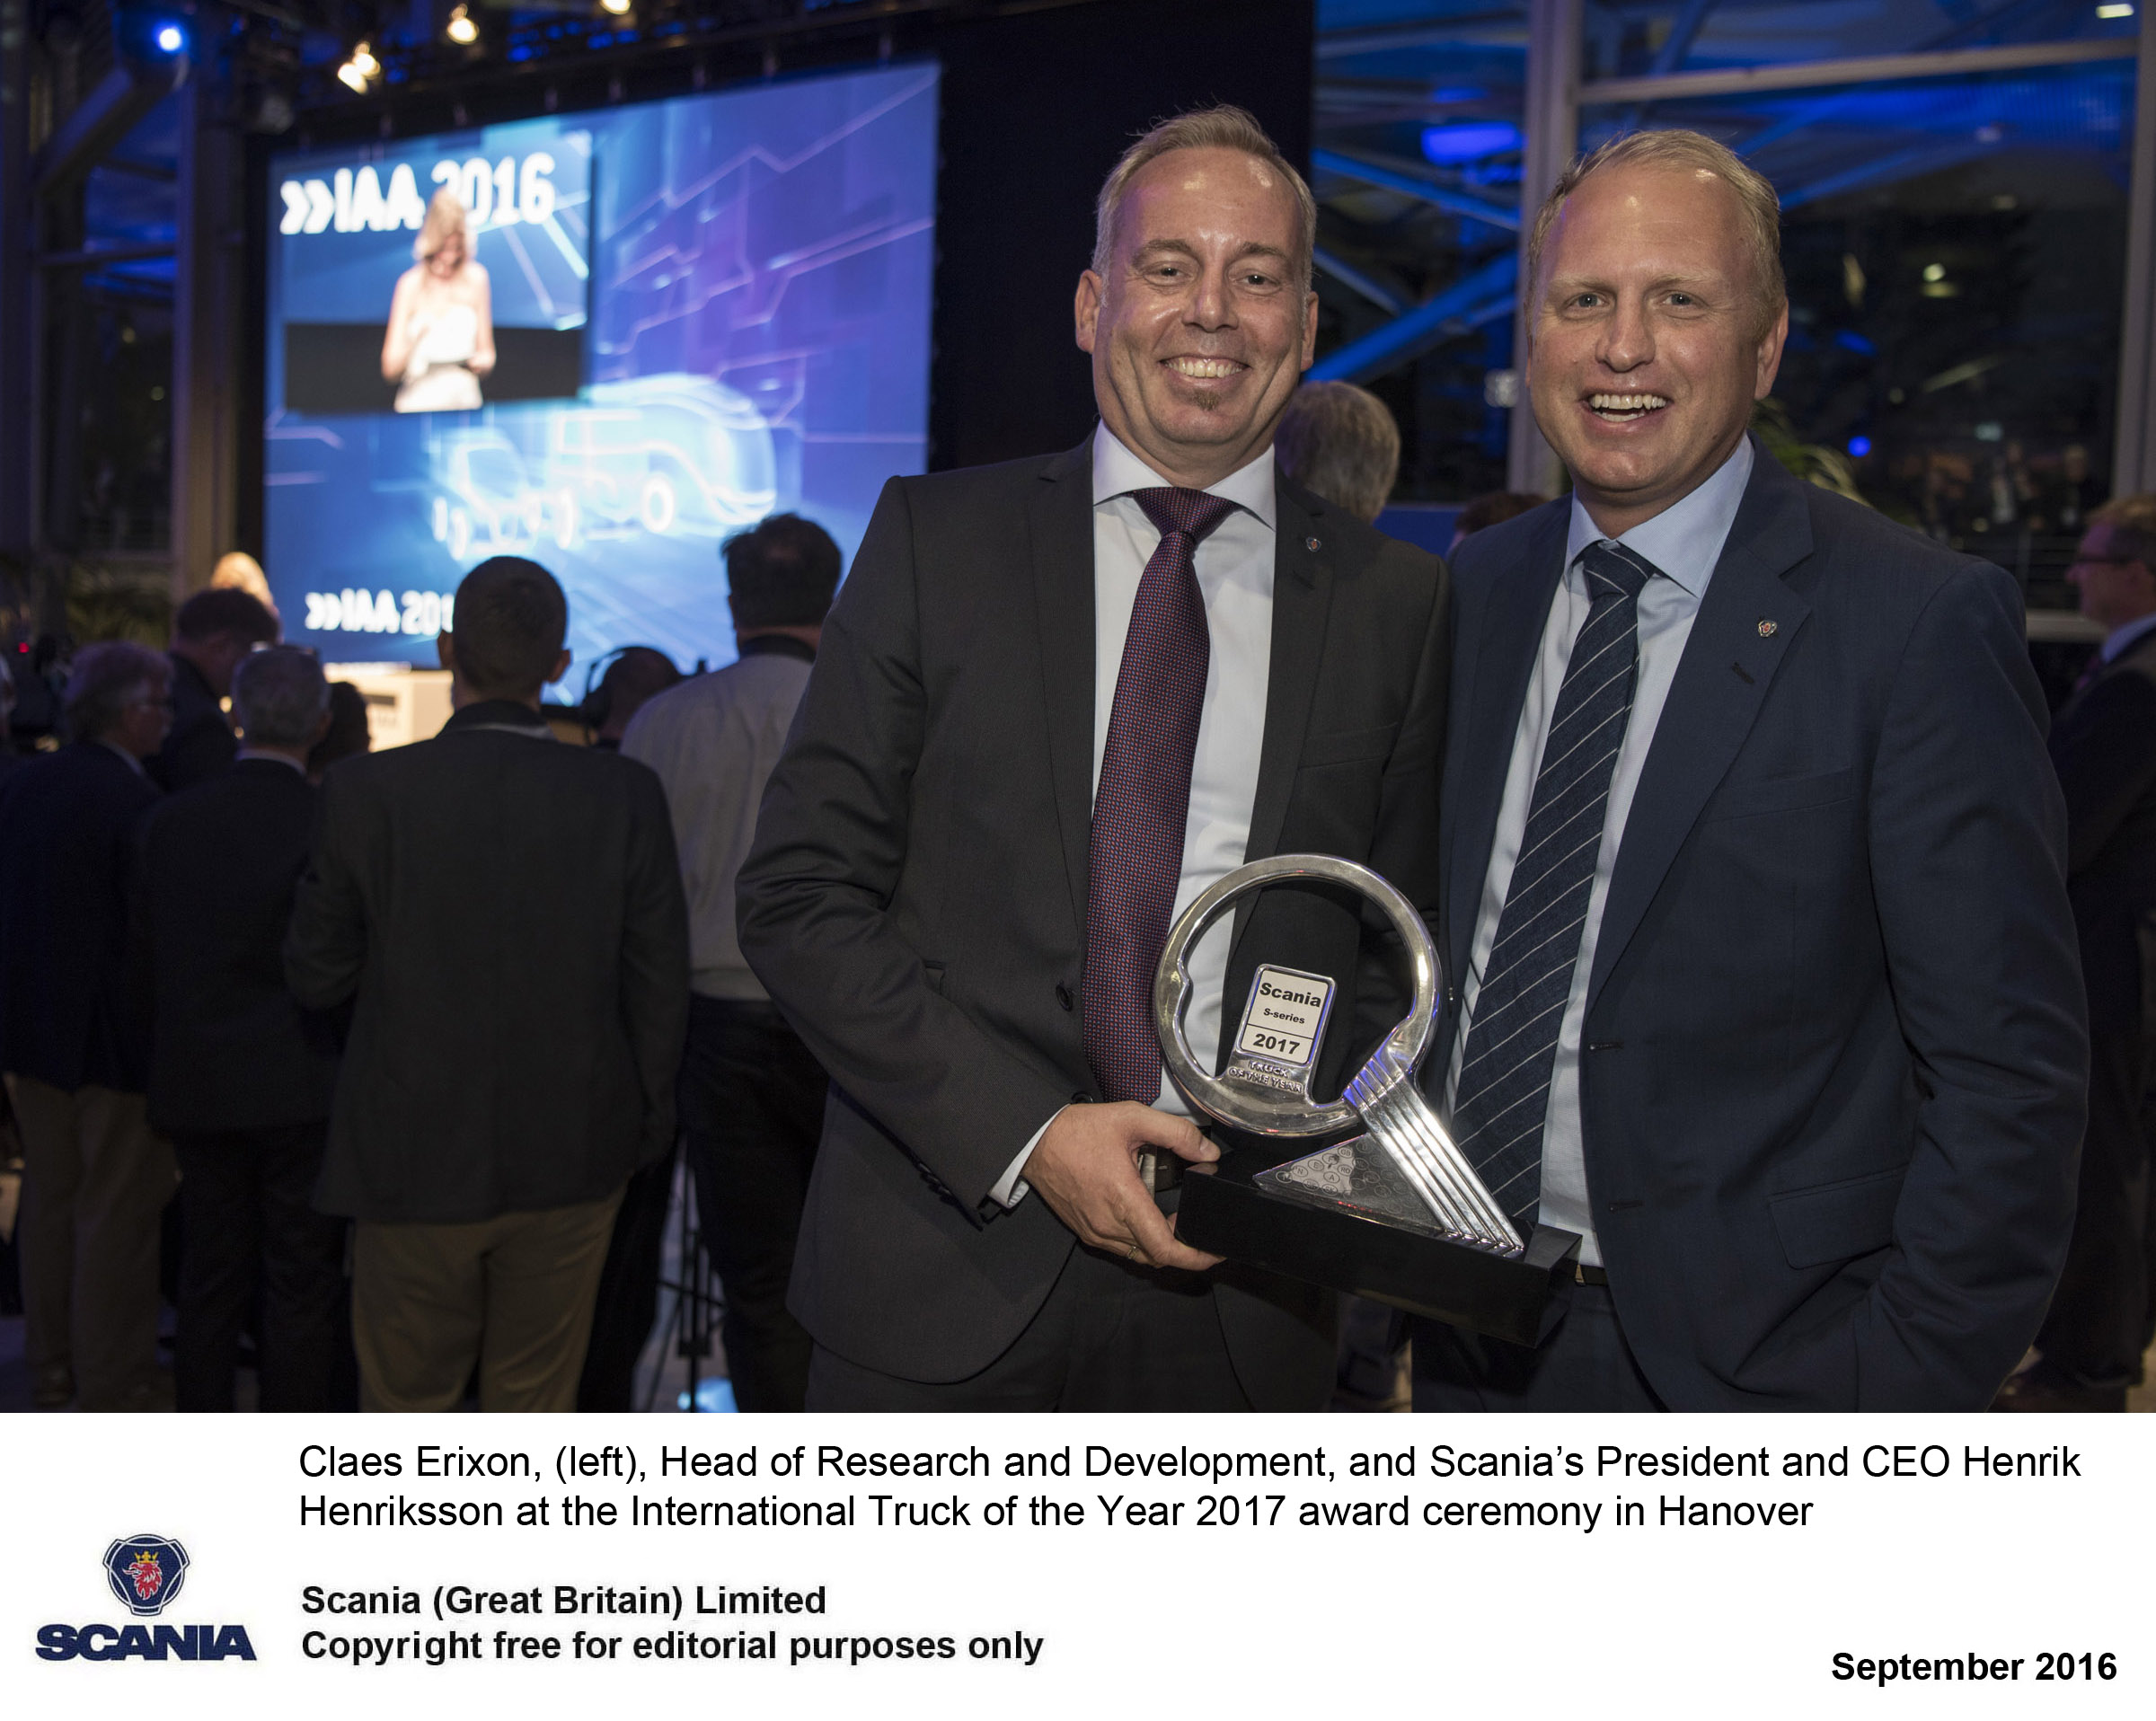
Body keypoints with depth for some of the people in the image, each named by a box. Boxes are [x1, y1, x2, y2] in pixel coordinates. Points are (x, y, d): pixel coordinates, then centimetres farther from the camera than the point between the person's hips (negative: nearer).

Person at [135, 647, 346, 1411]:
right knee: (303, 1290, 6)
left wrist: (172, 1055, 16)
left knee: (210, 1282, 16)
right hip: (301, 1088, -4)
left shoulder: (168, 822, -2)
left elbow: (145, 954, 4)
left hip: (195, 1089, 4)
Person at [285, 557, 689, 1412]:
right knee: (536, 1404, 16)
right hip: (573, 1158, 1)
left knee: (405, 1401, 16)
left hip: (413, 1158, -1)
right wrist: (645, 1127, 12)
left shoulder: (366, 792, -13)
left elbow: (314, 978, -3)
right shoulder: (626, 796, -9)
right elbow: (660, 988, -3)